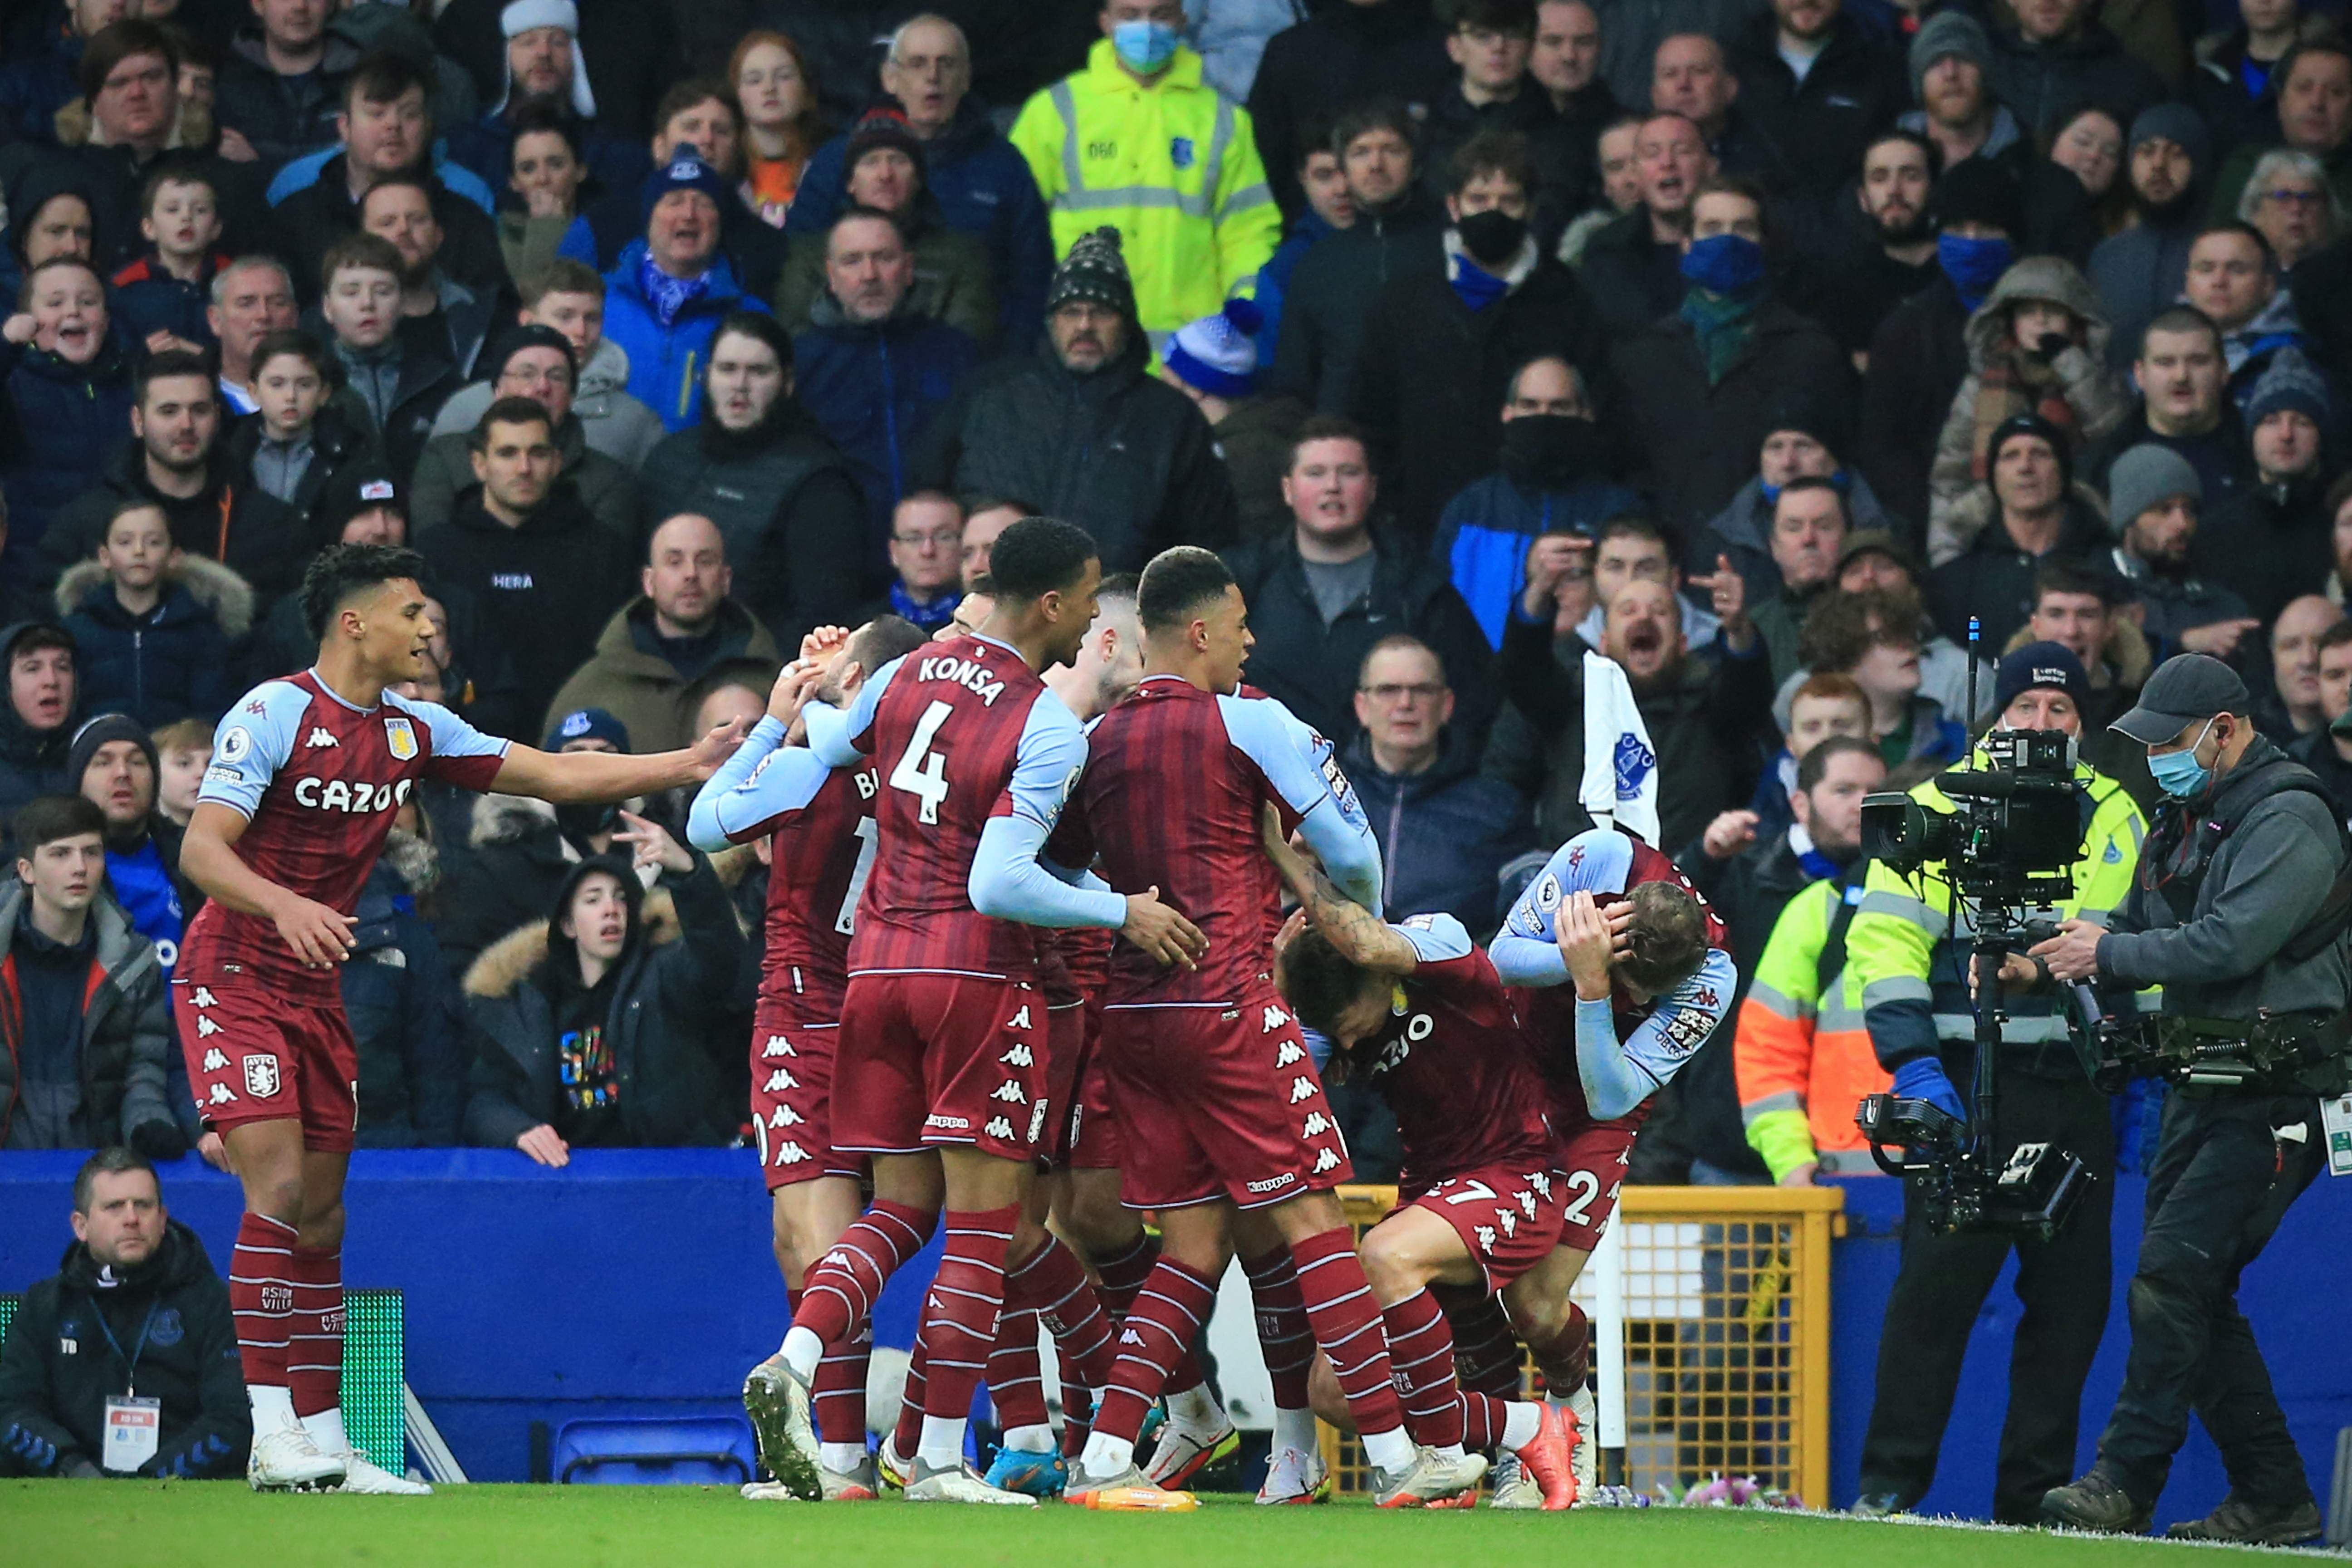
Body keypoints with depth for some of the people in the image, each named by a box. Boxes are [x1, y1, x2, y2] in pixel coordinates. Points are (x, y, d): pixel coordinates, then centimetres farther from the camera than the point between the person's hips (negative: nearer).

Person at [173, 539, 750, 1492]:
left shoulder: (413, 729, 6)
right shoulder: (274, 713, -14)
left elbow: (553, 776, 10)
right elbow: (201, 851, -21)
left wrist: (685, 766, 1)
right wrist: (284, 907, -39)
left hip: (316, 993, 7)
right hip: (232, 980, -7)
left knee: (320, 1214, 7)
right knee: (277, 1186, -18)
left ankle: (323, 1443, 10)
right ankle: (273, 1439, -16)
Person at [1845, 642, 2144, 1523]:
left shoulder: (2122, 816, 13)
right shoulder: (1942, 809, 2)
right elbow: (1885, 939, -4)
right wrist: (1914, 1062, -14)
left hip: (2080, 1096, 4)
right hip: (1969, 1086, -4)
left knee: (2071, 1298, 4)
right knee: (1938, 1284, -8)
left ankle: (2035, 1498, 11)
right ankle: (1890, 1487, -2)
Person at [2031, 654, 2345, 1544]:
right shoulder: (2186, 821, 17)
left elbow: (2228, 944, -24)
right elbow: (2137, 934, 18)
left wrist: (2108, 953, -15)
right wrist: (2050, 957, -1)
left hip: (2277, 1096, -10)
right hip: (2203, 1086, 10)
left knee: (2174, 1273, -17)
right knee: (2191, 1293, 8)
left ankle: (2125, 1485, -17)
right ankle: (2273, 1497, 14)